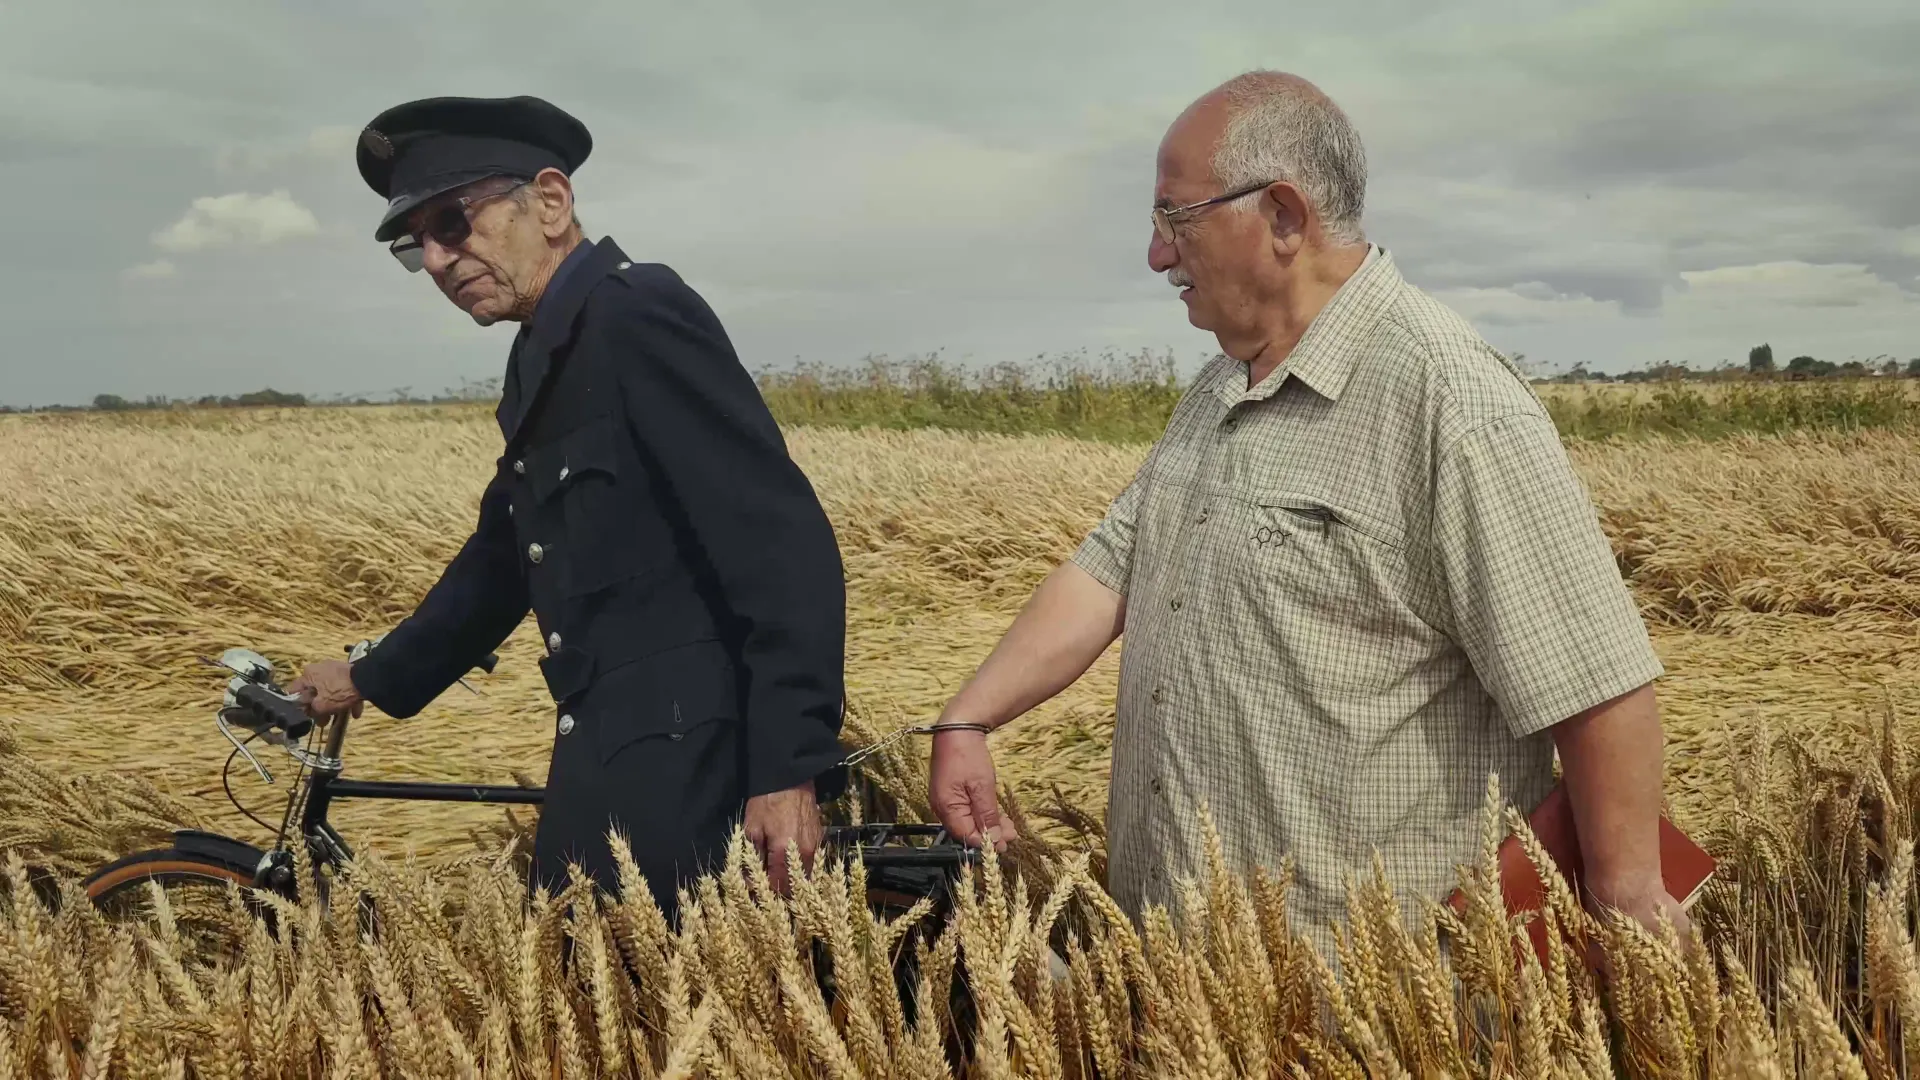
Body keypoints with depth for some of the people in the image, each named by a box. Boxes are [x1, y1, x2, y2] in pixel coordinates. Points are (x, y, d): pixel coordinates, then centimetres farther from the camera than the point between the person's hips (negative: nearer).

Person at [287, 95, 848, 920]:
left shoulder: (637, 313, -13)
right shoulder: (543, 360, 16)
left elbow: (784, 546, -20)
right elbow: (504, 555, 29)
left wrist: (789, 770, -24)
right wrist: (375, 679, 36)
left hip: (683, 776, -9)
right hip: (602, 773, 9)